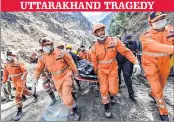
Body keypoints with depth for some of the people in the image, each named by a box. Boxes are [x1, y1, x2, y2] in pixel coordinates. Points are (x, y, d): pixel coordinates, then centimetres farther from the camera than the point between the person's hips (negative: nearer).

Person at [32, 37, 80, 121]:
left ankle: (74, 110, 17)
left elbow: (70, 62, -3)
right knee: (63, 97, 16)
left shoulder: (61, 52, -13)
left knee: (66, 98, -12)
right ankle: (72, 109, 42)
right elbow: (38, 70, -4)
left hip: (66, 76, -4)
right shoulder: (42, 58, -5)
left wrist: (75, 72, 5)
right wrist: (33, 84, -12)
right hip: (57, 79, 4)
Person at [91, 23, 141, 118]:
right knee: (104, 90, 3)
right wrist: (96, 73, 9)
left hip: (113, 69, 0)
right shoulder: (94, 47, -12)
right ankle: (106, 107, 27)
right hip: (102, 70, 1)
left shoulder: (114, 41, -16)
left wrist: (136, 63, -21)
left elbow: (126, 52, -14)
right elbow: (94, 62, -1)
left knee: (113, 90, 0)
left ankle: (111, 96, 40)